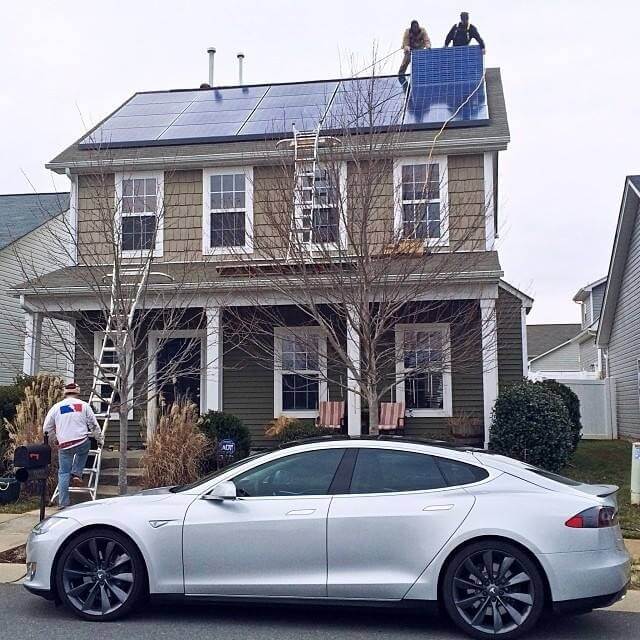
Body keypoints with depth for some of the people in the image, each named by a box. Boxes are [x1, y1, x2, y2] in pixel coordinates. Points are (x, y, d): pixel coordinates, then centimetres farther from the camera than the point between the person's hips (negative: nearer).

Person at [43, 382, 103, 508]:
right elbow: (94, 425, 8)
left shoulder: (56, 407, 7)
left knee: (63, 473, 8)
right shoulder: (84, 405, 4)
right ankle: (76, 474, 17)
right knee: (83, 451, 34)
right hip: (83, 443, 0)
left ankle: (63, 503, 7)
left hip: (64, 445, 0)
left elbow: (47, 429, 12)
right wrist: (100, 439, 20)